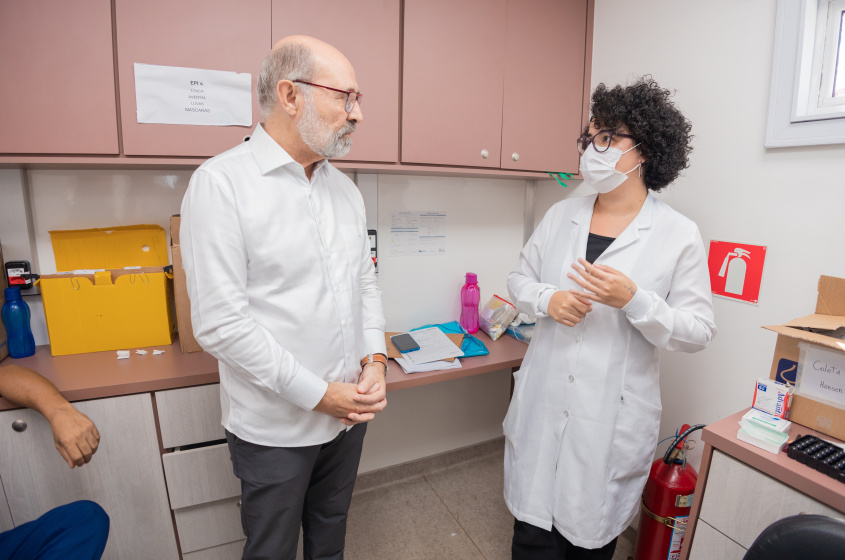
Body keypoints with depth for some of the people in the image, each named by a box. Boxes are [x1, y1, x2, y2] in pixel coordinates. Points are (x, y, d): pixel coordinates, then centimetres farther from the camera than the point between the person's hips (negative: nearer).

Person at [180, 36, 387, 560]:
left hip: (349, 410, 6)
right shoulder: (221, 183, -16)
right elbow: (220, 323, -20)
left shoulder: (345, 188, 5)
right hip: (276, 425, -5)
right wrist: (318, 394, -17)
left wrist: (375, 360, -5)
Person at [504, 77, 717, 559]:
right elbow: (520, 278, 10)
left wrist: (633, 300, -24)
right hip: (542, 404, 3)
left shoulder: (680, 235, -7)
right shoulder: (562, 215, 4)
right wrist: (547, 299, -12)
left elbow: (699, 333, -7)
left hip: (613, 415, -2)